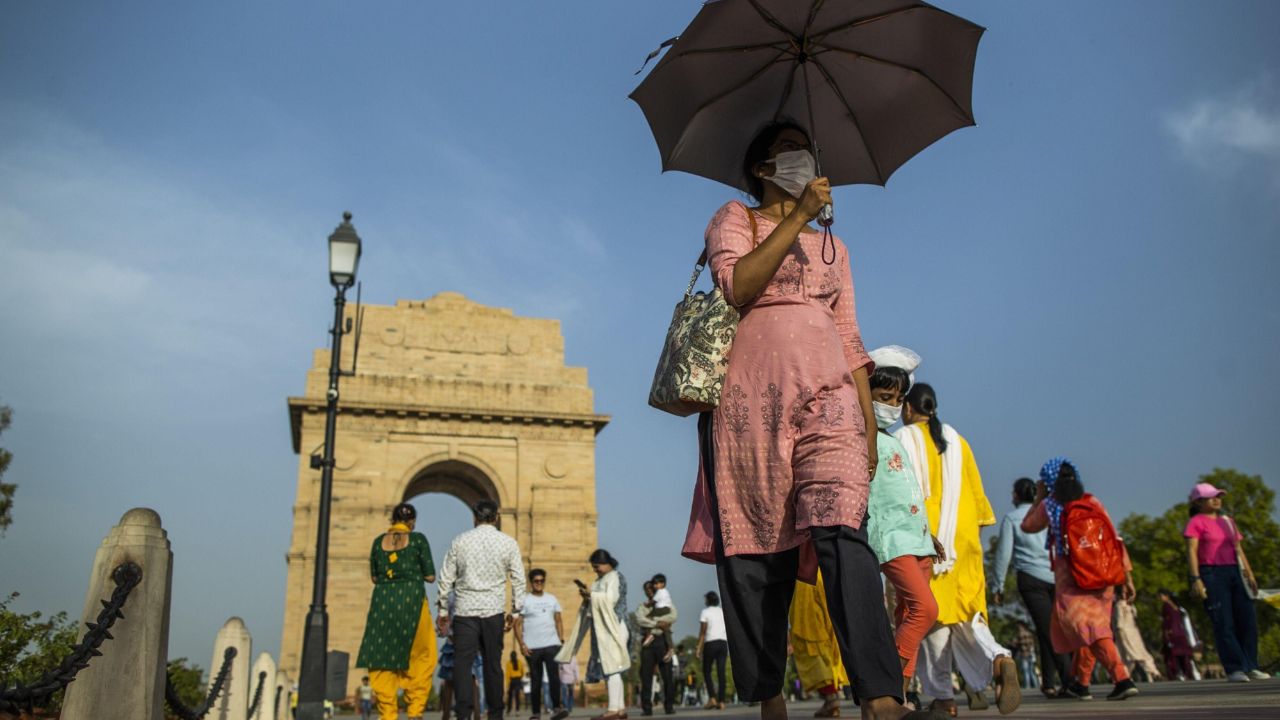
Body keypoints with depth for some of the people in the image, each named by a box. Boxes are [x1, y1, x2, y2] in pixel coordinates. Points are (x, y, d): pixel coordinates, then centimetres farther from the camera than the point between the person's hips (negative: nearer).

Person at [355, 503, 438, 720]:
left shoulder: (378, 541, 8)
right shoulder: (418, 539, -1)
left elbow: (374, 577, 15)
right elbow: (430, 576, -1)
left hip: (382, 602, 3)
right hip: (411, 601, -3)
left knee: (381, 656, 8)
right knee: (420, 657, 9)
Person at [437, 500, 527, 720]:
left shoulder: (460, 541, 5)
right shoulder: (508, 543, 3)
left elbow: (446, 578, 5)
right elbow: (518, 580, 3)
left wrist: (443, 610, 13)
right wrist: (515, 611, 11)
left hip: (464, 611, 0)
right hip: (493, 611, 1)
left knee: (462, 664, -1)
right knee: (493, 665, 10)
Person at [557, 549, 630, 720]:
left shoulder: (614, 577, -5)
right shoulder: (602, 579, 21)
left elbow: (610, 599, -18)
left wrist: (591, 594, -12)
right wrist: (588, 596, 2)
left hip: (610, 628, -9)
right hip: (602, 629, 9)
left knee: (611, 667, -12)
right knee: (610, 668, 7)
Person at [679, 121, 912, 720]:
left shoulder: (833, 246, 27)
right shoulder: (734, 219, 16)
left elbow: (850, 339, 21)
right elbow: (736, 284, -7)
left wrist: (870, 423, 11)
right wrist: (798, 215, -4)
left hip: (827, 398, 2)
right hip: (751, 400, -2)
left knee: (841, 531, -18)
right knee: (753, 548, -3)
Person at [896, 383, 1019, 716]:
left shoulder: (901, 440, 0)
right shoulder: (956, 440, 13)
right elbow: (976, 490, 13)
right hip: (962, 536, 4)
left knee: (932, 612, 0)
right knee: (966, 611, 6)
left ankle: (943, 696, 2)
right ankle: (999, 660, -20)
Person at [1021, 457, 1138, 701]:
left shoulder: (1049, 505, -2)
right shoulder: (1093, 502, 6)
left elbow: (1027, 526, 14)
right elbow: (1116, 541, 1)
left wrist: (1039, 496, 21)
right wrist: (1127, 577, 3)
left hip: (1071, 581, -5)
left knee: (1090, 629, -9)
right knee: (1090, 627, 17)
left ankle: (1123, 678, -26)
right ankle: (1081, 683, 29)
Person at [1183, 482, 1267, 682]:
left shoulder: (1228, 521, 20)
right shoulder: (1196, 522, -1)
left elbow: (1239, 549, 22)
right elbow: (1191, 551, -9)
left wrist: (1249, 574, 14)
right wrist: (1196, 579, -18)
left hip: (1235, 572, 6)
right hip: (1212, 575, -6)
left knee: (1247, 619, 2)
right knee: (1224, 623, -6)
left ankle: (1250, 667, 11)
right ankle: (1234, 669, -3)